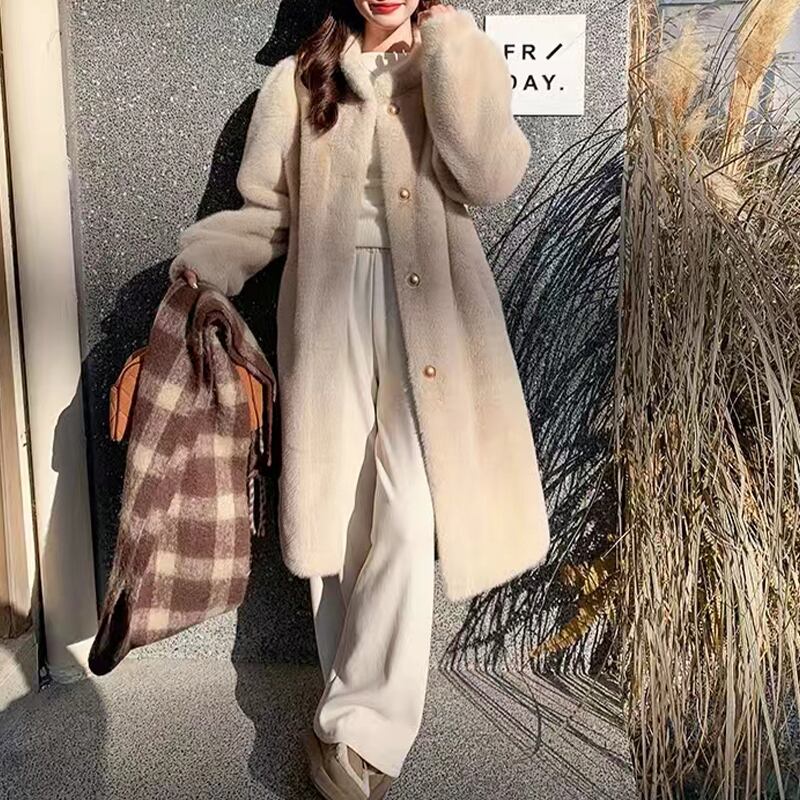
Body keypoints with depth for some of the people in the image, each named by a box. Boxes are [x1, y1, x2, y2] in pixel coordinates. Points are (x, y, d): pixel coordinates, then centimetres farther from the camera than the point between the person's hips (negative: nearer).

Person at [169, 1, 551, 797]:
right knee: (338, 519, 5)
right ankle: (361, 718, 22)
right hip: (329, 315, 2)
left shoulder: (457, 66, 10)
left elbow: (492, 177, -10)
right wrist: (206, 260, -9)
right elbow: (266, 210, 10)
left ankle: (355, 729, 1)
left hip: (426, 316, -1)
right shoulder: (298, 80, 12)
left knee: (406, 520, -14)